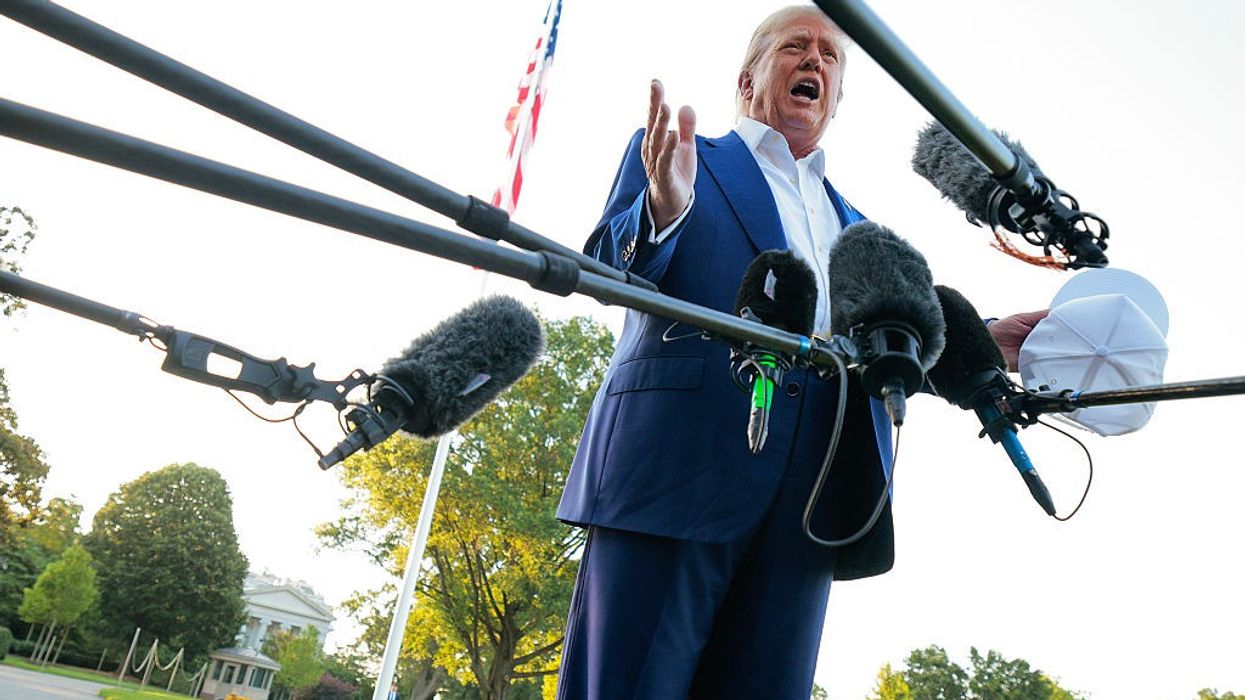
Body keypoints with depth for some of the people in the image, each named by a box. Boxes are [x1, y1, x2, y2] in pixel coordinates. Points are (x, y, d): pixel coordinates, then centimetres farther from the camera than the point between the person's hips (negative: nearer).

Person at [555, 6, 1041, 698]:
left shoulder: (853, 225, 30)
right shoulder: (675, 158, 15)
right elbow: (605, 269, 0)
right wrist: (662, 208, -21)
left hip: (806, 508, 5)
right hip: (679, 469, -4)